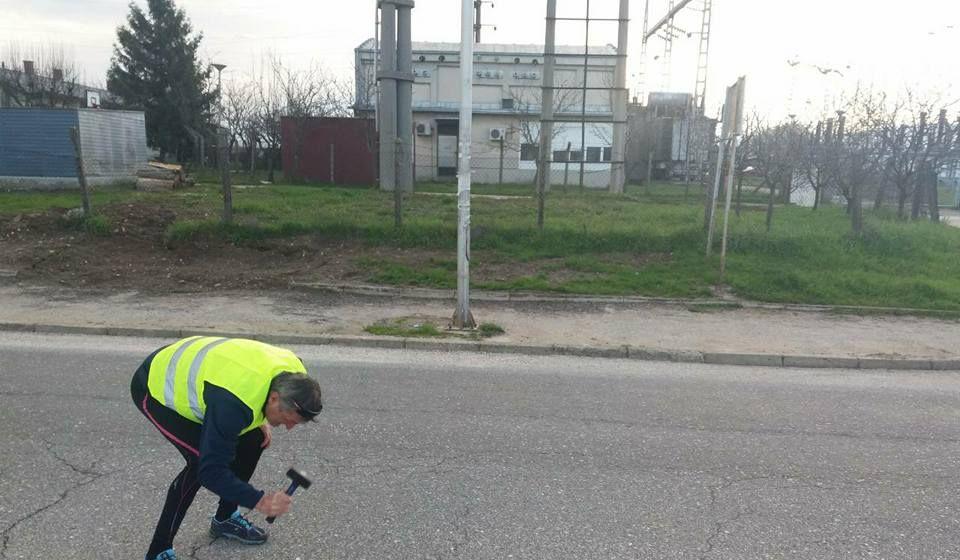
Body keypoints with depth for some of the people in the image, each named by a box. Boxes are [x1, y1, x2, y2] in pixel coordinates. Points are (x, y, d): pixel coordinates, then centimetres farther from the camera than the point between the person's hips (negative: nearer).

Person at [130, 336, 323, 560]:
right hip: (156, 387, -8)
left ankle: (225, 519, 21)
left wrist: (260, 420, -5)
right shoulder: (233, 403, -42)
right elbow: (211, 471, -35)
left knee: (253, 439, 1)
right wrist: (260, 500, -35)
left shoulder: (292, 370, -19)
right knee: (201, 459, -24)